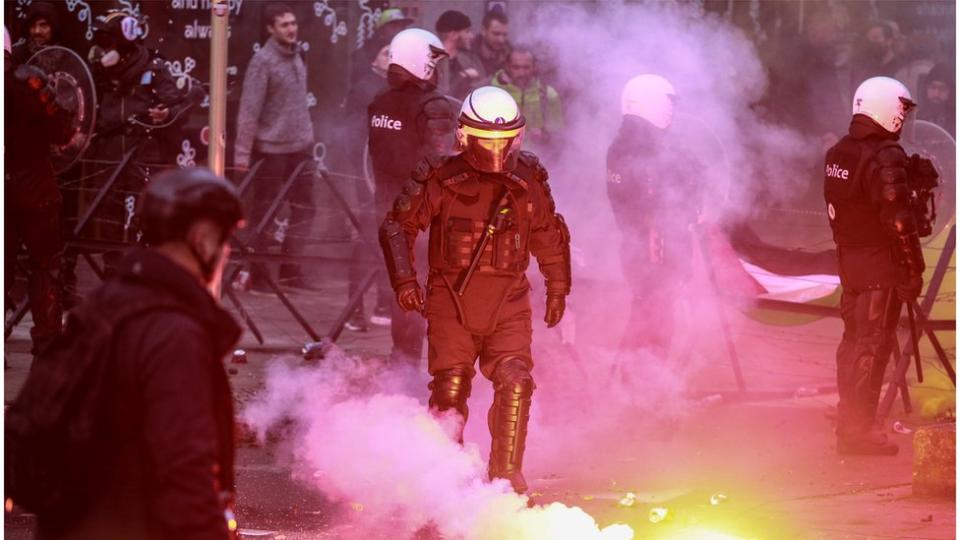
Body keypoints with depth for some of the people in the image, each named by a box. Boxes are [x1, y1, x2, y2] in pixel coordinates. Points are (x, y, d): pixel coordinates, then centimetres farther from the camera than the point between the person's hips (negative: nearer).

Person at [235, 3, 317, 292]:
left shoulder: (296, 56, 10)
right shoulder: (263, 61, -13)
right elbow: (249, 110, -15)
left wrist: (308, 135, 15)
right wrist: (243, 153, -18)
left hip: (300, 148, 7)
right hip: (271, 149, -7)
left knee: (304, 209, 7)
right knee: (264, 214, 2)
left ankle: (291, 270, 15)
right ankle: (259, 276, 9)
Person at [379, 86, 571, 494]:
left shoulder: (528, 181, 4)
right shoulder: (442, 180, -5)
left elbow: (549, 236, 20)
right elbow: (397, 226, -1)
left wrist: (558, 289, 25)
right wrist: (405, 280, -11)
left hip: (508, 301, 2)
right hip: (452, 300, -2)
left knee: (515, 383, -13)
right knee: (449, 390, -1)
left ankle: (507, 473, -2)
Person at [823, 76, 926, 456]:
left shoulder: (838, 154, 8)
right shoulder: (886, 158, -19)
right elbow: (898, 221, -22)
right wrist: (912, 270, -17)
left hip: (849, 258, 8)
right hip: (880, 264, -8)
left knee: (854, 338, 17)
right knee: (874, 345, -5)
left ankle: (848, 421, 25)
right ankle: (857, 429, -4)